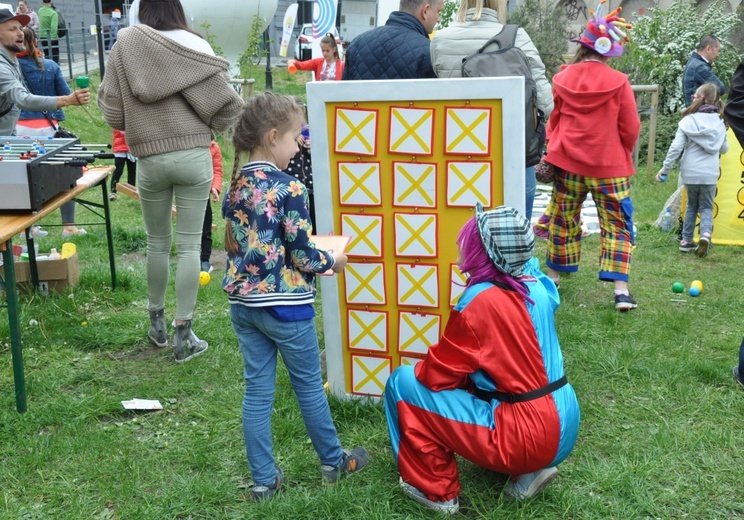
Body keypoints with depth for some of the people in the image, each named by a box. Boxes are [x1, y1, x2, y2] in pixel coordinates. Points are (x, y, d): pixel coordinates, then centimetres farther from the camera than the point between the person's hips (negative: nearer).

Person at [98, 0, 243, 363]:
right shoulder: (195, 46, -3)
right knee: (189, 246, 5)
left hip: (150, 159, 1)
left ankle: (157, 323, 32)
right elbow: (228, 106, -3)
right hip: (194, 156, -1)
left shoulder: (125, 45, -1)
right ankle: (183, 334, 7)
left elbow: (112, 113, 0)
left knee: (157, 243, 17)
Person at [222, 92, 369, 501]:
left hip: (243, 303, 6)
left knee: (257, 390, 11)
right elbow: (301, 256, -17)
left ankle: (263, 479, 19)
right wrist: (332, 260, 2)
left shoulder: (235, 186, 3)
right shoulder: (289, 189, -19)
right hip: (285, 307, -6)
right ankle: (333, 462, 30)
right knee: (309, 386, 11)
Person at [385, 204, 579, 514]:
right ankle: (529, 471, 19)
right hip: (563, 427, 8)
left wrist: (416, 370, 10)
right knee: (472, 379, 31)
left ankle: (435, 491, 12)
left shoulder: (480, 301, -17)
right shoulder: (537, 285, 3)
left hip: (527, 435, -8)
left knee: (404, 383, -1)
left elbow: (437, 374, -9)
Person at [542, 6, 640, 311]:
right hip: (609, 166, -3)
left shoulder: (561, 79, -3)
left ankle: (553, 277, 28)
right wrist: (622, 153, 15)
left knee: (563, 221, 17)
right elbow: (630, 129, -4)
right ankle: (621, 289, -6)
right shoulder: (618, 82, -10)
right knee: (617, 225, 3)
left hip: (567, 163, 3)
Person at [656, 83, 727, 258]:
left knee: (692, 205, 17)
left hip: (690, 172, -1)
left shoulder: (688, 121, -7)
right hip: (710, 173, 1)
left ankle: (686, 241, 18)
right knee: (706, 207, 10)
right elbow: (724, 149, 15)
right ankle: (706, 233, -17)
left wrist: (665, 168, -4)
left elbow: (676, 147, -11)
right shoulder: (719, 122, 4)